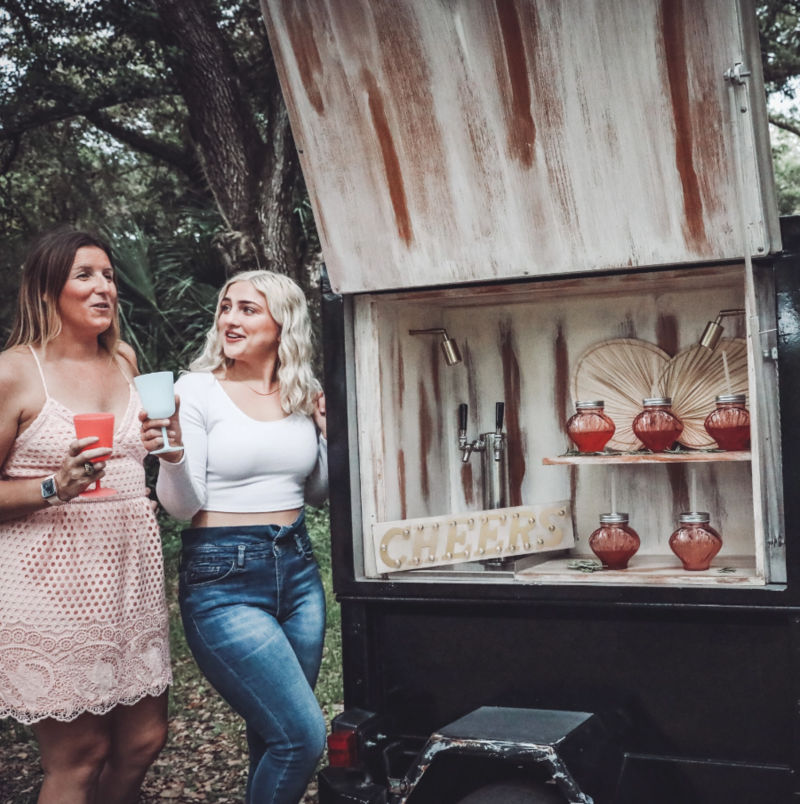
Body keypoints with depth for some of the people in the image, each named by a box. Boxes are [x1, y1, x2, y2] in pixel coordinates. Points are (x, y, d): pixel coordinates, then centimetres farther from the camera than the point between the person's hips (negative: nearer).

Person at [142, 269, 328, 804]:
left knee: (275, 736, 14)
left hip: (298, 568, 5)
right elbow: (183, 505, -9)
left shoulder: (303, 396, 7)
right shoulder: (198, 389, -7)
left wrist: (327, 432, 2)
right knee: (303, 735, -10)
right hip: (224, 578, -5)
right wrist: (171, 454, -28)